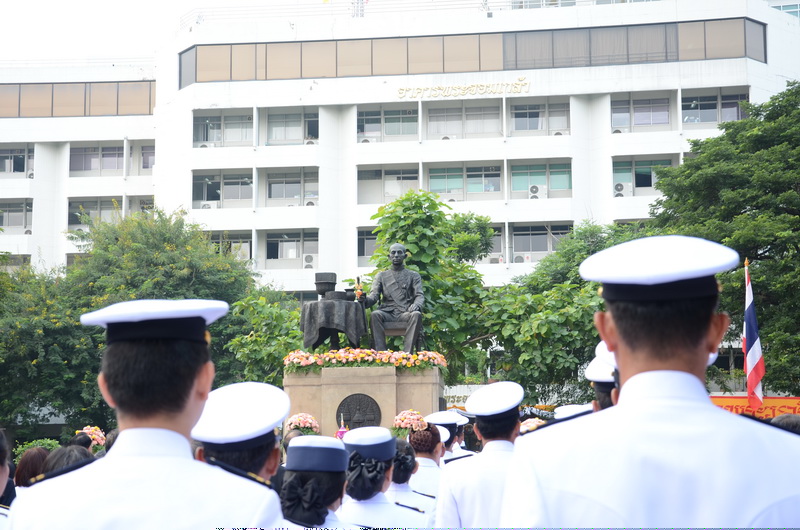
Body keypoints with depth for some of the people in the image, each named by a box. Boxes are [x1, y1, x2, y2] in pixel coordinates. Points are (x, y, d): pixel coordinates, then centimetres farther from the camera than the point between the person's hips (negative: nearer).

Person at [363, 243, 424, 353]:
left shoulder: (414, 276, 20)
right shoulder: (381, 276, 22)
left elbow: (420, 295, 7)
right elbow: (374, 295, 9)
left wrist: (416, 305, -19)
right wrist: (366, 300, -18)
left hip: (406, 313, -1)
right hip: (387, 313, 1)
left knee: (416, 315, -36)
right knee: (375, 314, -34)